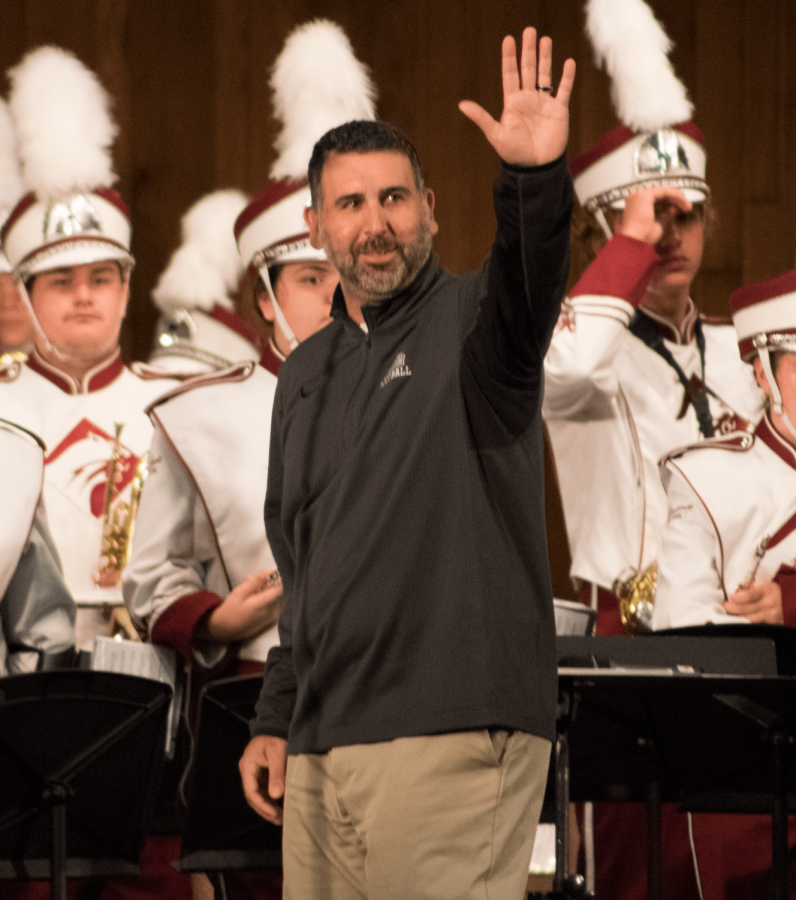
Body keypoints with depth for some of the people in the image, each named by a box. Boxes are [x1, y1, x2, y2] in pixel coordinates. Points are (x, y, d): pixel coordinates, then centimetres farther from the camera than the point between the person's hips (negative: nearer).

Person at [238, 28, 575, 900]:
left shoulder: (470, 322, -1)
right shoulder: (305, 375, 19)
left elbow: (528, 284, -27)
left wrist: (536, 179, -46)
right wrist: (276, 717, 19)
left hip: (453, 736, -7)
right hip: (321, 747, 7)